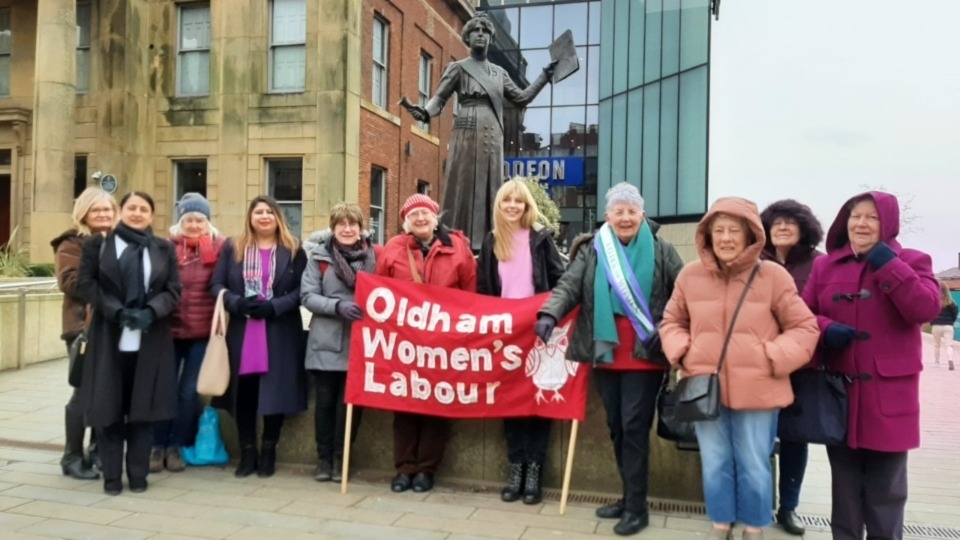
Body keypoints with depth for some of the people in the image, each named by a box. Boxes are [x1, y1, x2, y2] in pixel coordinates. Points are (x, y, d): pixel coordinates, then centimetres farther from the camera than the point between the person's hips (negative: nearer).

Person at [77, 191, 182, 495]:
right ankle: (111, 475, 13)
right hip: (109, 338, -1)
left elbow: (174, 290, 4)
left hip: (150, 341, 1)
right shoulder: (98, 244, 8)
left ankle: (138, 474, 14)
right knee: (109, 405, 2)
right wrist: (116, 311, -14)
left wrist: (151, 312, -15)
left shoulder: (164, 249, 11)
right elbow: (86, 283, -1)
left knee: (144, 405, 4)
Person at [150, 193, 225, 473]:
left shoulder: (219, 247, -1)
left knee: (189, 392, 6)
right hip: (170, 329, 0)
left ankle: (176, 446, 20)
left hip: (203, 331, 0)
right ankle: (158, 446, 19)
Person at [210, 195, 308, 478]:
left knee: (275, 390, 1)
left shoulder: (293, 250, 4)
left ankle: (268, 452, 16)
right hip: (241, 331, 2)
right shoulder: (232, 247, 11)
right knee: (244, 392, 4)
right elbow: (216, 284, 5)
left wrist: (274, 306, -16)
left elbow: (301, 290, -2)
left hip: (279, 333, -1)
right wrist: (236, 303, -13)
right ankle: (247, 453, 17)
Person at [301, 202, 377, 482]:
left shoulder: (373, 257, 3)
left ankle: (341, 458, 21)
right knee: (325, 401, 9)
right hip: (326, 342, 0)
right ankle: (324, 458, 23)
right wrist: (338, 306, -19)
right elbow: (307, 296, -5)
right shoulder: (319, 256, 0)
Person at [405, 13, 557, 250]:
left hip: (493, 137, 5)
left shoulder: (499, 72, 19)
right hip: (468, 135, -5)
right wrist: (425, 112, -23)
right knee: (464, 189, -9)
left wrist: (545, 75, 17)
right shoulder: (458, 68, 5)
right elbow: (439, 98, -2)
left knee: (489, 191, 2)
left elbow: (521, 98, 21)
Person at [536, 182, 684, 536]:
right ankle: (630, 497, 28)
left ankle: (637, 508, 9)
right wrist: (550, 314, -24)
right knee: (616, 427, 13)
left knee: (634, 427, -4)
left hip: (645, 356, -3)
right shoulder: (592, 250, 5)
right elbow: (569, 286, -5)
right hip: (606, 353, 4)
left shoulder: (661, 251, 0)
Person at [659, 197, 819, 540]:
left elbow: (804, 328, -1)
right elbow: (672, 322, 14)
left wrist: (775, 359, -12)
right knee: (715, 465, 14)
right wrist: (681, 353, -2)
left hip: (756, 392, -2)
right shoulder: (691, 275, 0)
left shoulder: (773, 276, -8)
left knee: (754, 468, 10)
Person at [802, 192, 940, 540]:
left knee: (885, 487, 7)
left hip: (888, 394, -2)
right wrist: (825, 329, -14)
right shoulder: (824, 266, 7)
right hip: (839, 391, 2)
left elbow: (927, 310, -14)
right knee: (845, 484, 14)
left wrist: (890, 266, -17)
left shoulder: (910, 261, 2)